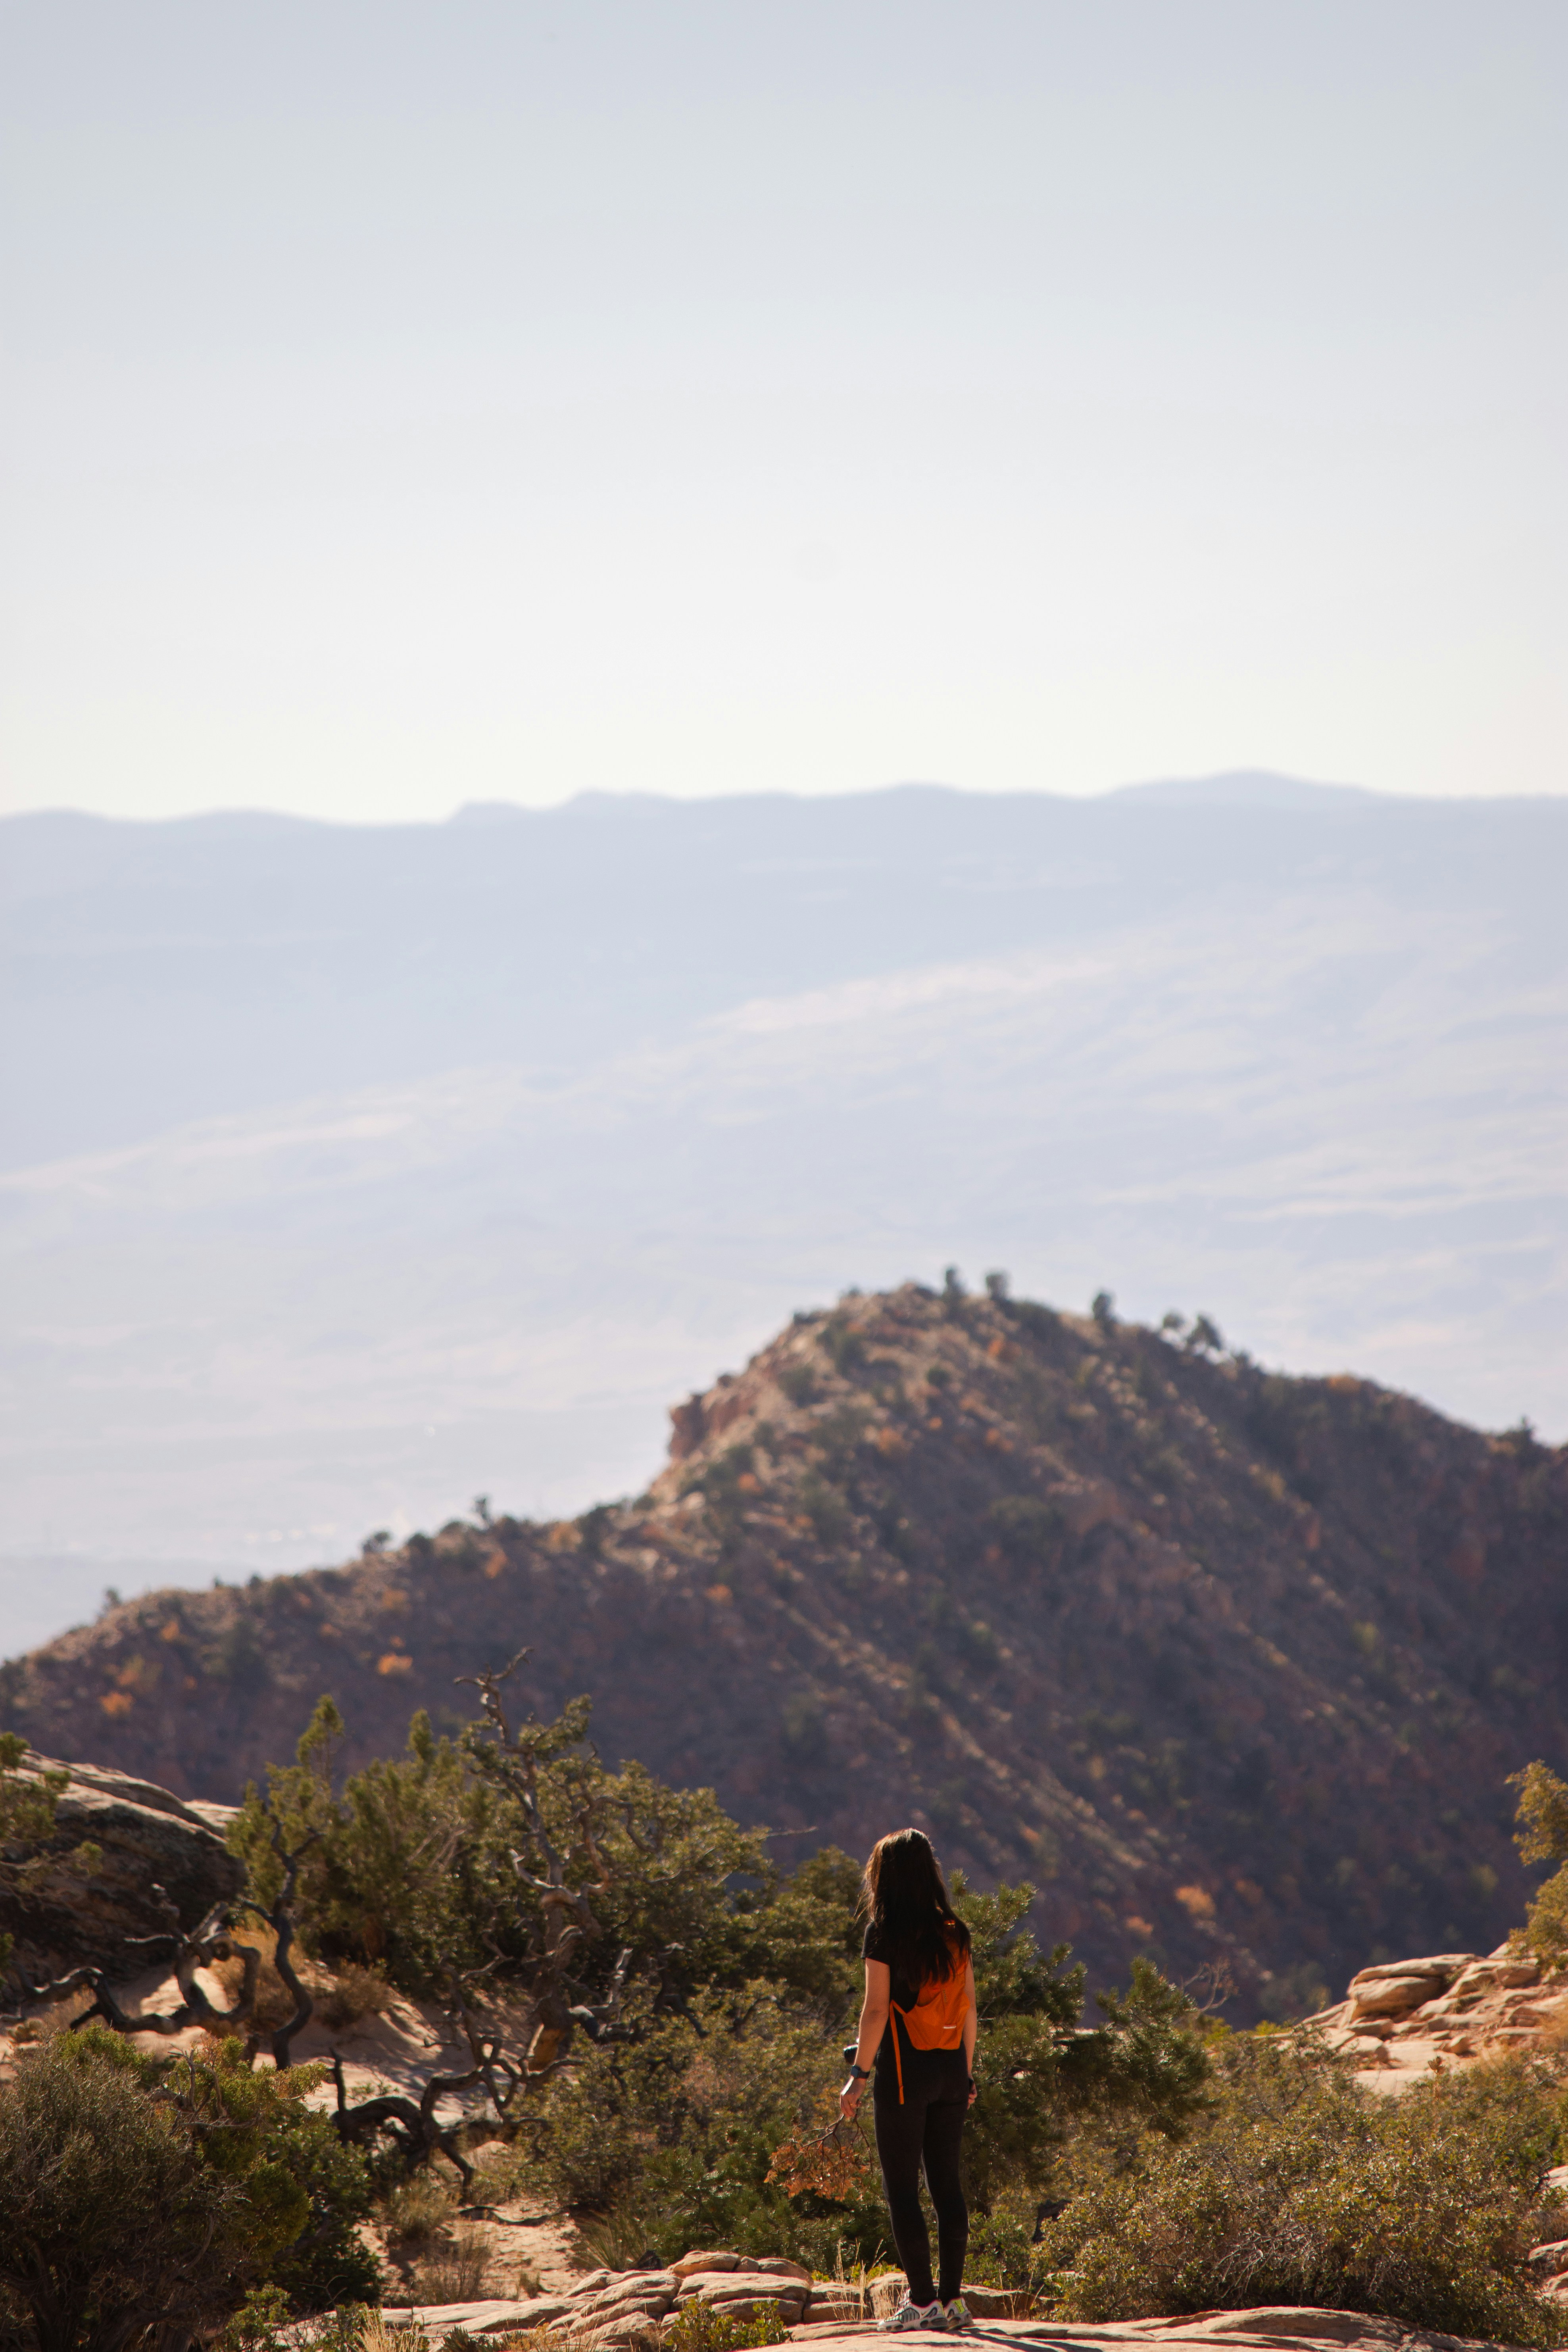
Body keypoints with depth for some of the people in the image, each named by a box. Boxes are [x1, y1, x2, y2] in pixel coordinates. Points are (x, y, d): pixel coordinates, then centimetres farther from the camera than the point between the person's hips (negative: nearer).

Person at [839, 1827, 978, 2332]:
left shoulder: (885, 1932, -9)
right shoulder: (954, 1931, 6)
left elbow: (876, 2010, -13)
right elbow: (969, 2008, 9)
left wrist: (858, 2074, -9)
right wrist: (967, 2071, 16)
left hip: (905, 2070, -5)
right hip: (951, 2066, 5)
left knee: (902, 2187, 1)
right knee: (947, 2182, 10)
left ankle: (922, 2301, -2)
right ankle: (952, 2297, 10)